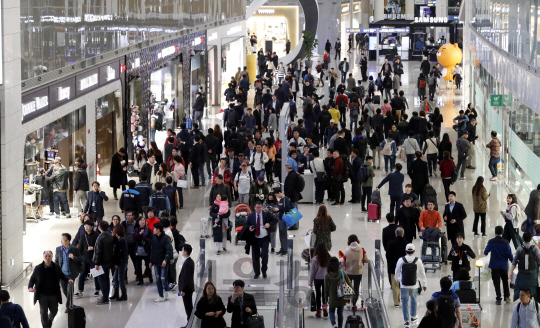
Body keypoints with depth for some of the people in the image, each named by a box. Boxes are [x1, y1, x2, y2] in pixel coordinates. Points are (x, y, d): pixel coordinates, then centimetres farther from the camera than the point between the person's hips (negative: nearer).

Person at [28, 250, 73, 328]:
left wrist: (68, 280, -7)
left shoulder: (56, 267, -2)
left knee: (54, 311, 16)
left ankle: (49, 320, 47)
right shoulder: (38, 268, -8)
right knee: (44, 312, 5)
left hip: (54, 295, 2)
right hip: (42, 295, -2)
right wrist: (30, 287, -18)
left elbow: (62, 275, 13)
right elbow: (32, 279, 1)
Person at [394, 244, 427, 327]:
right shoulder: (418, 261, -10)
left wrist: (397, 279, 23)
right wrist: (424, 284, 11)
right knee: (413, 300, 21)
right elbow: (422, 274, -2)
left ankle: (407, 321, 12)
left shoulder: (401, 260, -12)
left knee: (405, 302, 8)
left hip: (404, 285, -1)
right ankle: (413, 317, 34)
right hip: (414, 285, 1)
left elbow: (397, 272, 1)